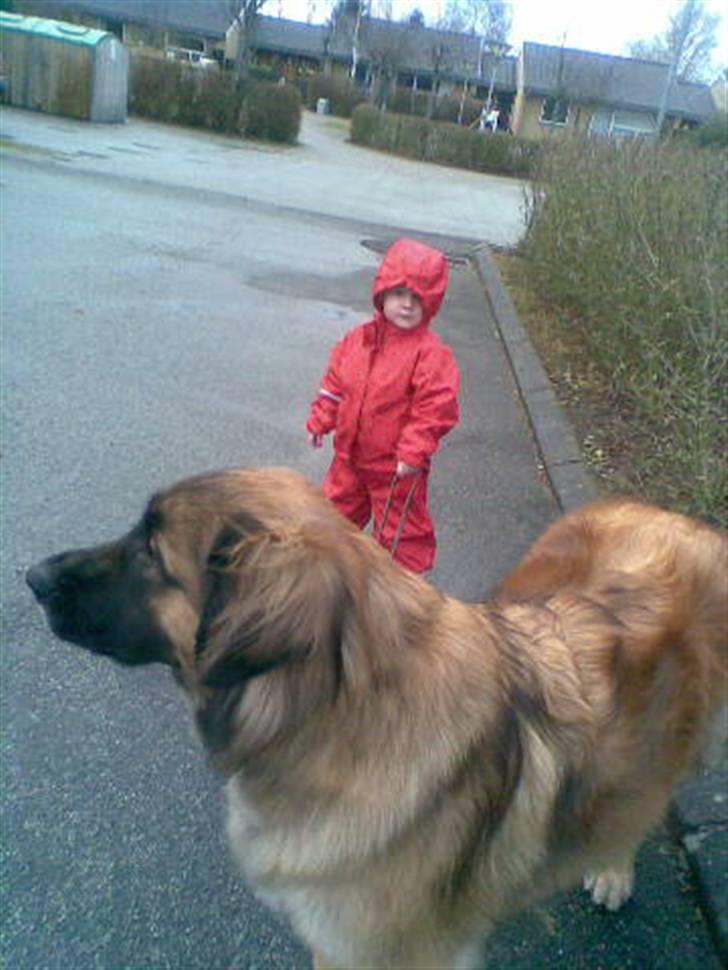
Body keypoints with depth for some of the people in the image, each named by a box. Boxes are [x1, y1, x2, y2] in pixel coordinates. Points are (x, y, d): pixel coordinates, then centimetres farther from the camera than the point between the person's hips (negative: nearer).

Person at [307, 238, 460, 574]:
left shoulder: (432, 353, -20)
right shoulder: (359, 338, -1)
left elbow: (437, 408, -23)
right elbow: (335, 382, 10)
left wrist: (414, 452, -25)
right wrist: (320, 420, 8)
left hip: (397, 467, -6)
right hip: (350, 457, 6)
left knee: (401, 529, 11)